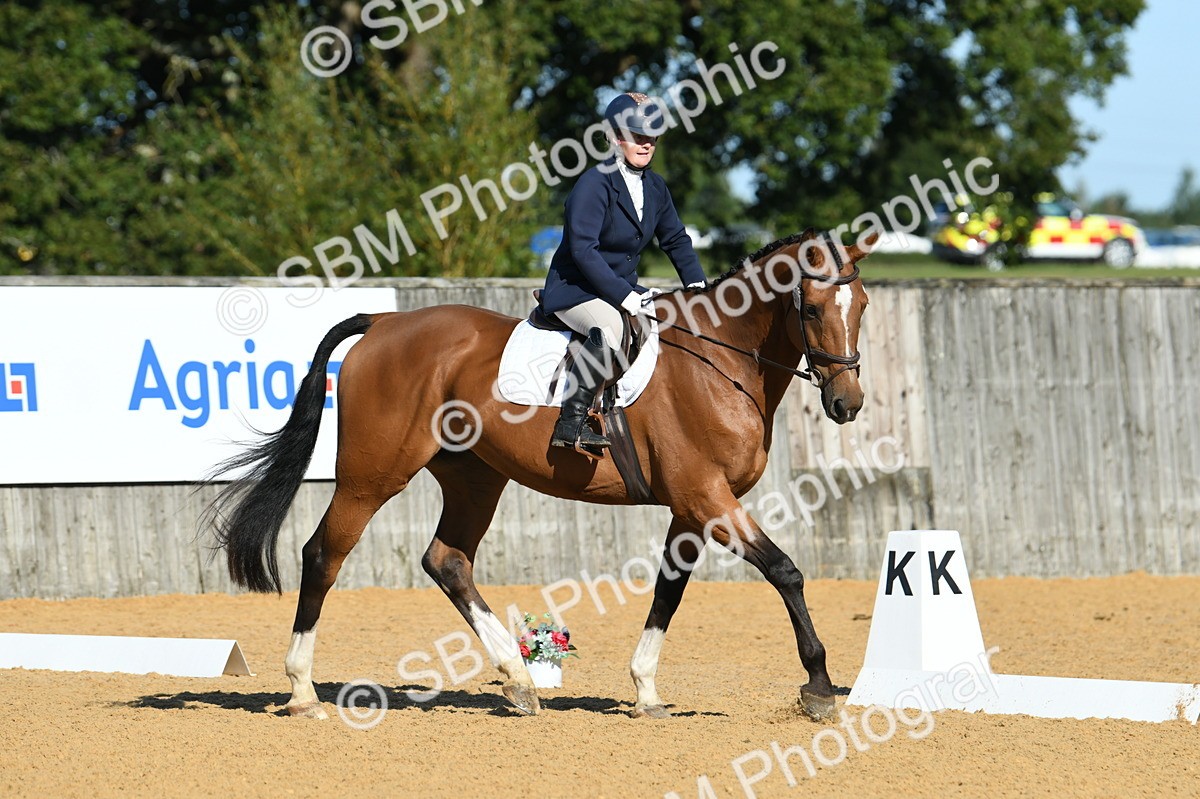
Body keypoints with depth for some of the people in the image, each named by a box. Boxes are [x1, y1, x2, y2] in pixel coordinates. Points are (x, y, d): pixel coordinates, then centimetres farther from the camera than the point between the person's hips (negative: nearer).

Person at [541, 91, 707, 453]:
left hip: (623, 289, 9)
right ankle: (571, 423, -38)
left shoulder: (654, 187, 9)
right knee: (610, 327, -38)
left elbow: (675, 239, 21)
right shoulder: (595, 183, -16)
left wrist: (696, 284, 5)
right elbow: (582, 249, -24)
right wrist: (623, 296, -27)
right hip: (574, 289, -9)